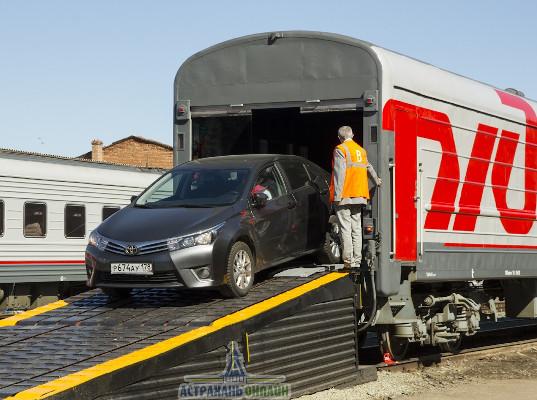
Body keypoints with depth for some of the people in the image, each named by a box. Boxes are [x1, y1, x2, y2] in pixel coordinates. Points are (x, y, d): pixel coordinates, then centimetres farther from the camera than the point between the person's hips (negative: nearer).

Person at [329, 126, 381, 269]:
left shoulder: (340, 149, -6)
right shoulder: (361, 150, 16)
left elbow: (339, 173, -14)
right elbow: (368, 167, 31)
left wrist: (337, 196, -16)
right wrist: (376, 180, 49)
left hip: (344, 197, -7)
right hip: (359, 196, 7)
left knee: (345, 229, -7)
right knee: (357, 229, 9)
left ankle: (348, 261, -12)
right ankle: (357, 260, 7)